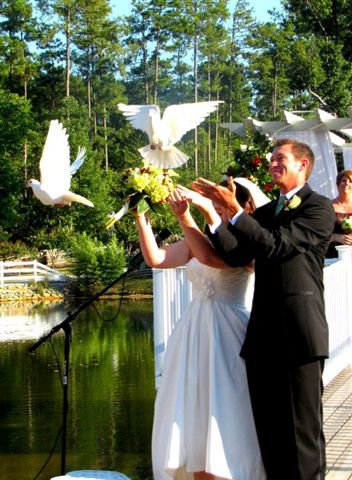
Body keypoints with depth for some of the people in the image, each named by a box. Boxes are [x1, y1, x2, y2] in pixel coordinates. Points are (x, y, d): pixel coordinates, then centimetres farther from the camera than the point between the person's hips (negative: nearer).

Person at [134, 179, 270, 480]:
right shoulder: (199, 240, 11)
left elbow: (212, 257, -25)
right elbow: (155, 258, 4)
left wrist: (184, 217, -26)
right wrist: (141, 217, -2)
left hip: (228, 335, -6)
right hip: (194, 334, 6)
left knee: (223, 421, -4)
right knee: (192, 418, 7)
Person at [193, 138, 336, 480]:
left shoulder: (319, 208, -4)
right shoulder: (265, 213, 19)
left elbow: (275, 245, -15)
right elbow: (236, 255, 7)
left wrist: (233, 211, -18)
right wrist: (215, 214, -4)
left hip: (299, 332, -7)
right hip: (264, 335, 7)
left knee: (303, 426, -2)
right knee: (268, 429, 11)